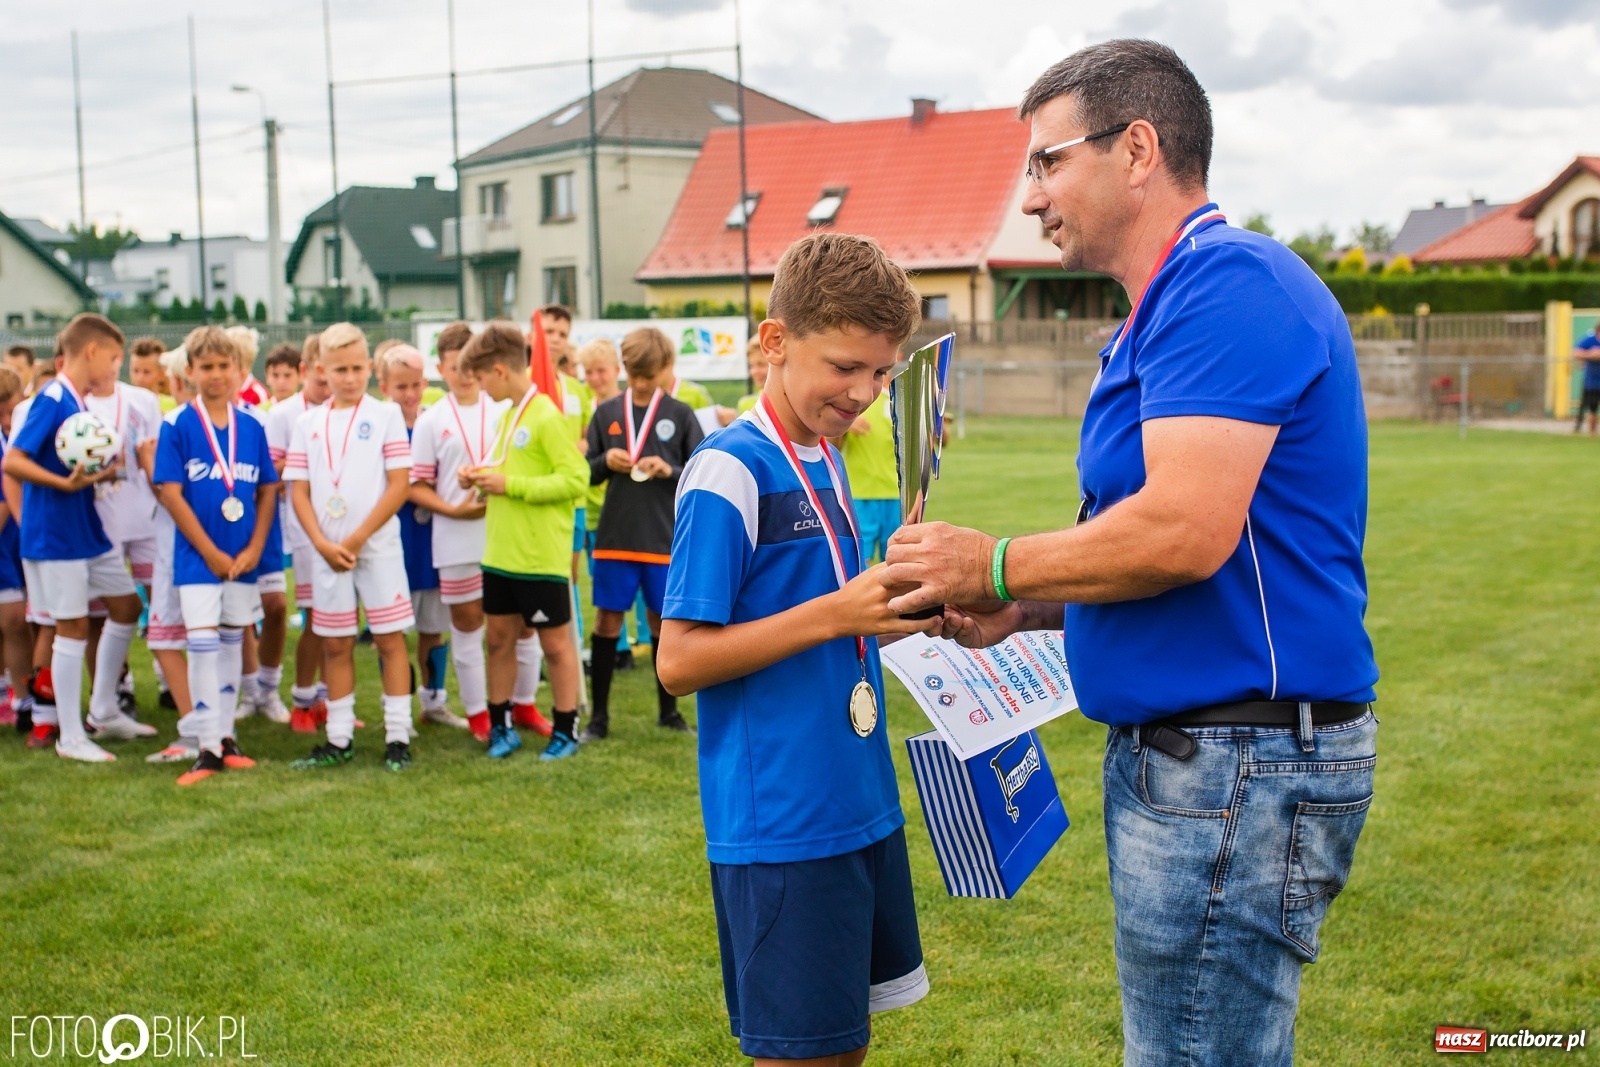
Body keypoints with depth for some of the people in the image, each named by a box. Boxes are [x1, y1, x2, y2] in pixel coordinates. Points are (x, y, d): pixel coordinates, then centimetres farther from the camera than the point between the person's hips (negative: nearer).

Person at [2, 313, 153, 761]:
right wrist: (65, 483, -31)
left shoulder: (81, 403, 9)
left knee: (127, 606, 15)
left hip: (89, 530, 9)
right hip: (55, 534, -9)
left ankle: (105, 712, 27)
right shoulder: (51, 400, -16)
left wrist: (103, 471, 3)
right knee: (73, 626, -3)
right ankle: (70, 737, 8)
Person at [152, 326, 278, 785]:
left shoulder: (252, 427, 3)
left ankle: (226, 737, 22)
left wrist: (255, 548, -6)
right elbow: (170, 493, -10)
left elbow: (268, 490, 6)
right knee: (202, 644, -6)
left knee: (232, 643, 12)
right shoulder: (178, 426, -7)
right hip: (198, 556, -4)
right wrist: (212, 553, -12)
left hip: (243, 557, 4)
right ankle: (208, 747, -1)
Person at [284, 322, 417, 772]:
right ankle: (339, 740, 18)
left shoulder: (386, 414, -2)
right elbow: (298, 490, 4)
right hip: (327, 551, 3)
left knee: (390, 639, 0)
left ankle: (398, 738, 6)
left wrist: (357, 539, -12)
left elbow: (399, 483, -8)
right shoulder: (308, 423, 7)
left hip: (378, 546, -3)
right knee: (335, 645, 9)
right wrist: (323, 544, -10)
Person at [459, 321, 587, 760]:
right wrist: (481, 479, 2)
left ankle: (565, 729, 17)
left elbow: (575, 478, -20)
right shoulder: (508, 415, 11)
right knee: (499, 637, 12)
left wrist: (508, 485, -20)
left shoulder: (546, 416, -15)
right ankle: (501, 725, 24)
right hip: (500, 553, 8)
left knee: (555, 642, 5)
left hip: (541, 556, -8)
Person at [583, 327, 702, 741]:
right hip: (615, 536, 1)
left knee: (663, 621, 9)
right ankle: (598, 714, 12)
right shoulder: (607, 412, 4)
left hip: (665, 539, -1)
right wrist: (606, 462, -12)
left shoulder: (680, 414, -1)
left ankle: (668, 710, 24)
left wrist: (670, 471, -17)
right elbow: (585, 472, 8)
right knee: (607, 620, 3)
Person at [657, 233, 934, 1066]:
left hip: (861, 805, 8)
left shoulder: (828, 464, 11)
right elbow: (679, 660, -18)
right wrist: (836, 613, -23)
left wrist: (886, 610, 1)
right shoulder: (729, 472, -15)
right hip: (781, 823, -8)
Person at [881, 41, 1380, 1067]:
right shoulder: (1172, 303, 18)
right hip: (1182, 751, 11)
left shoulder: (1229, 282, -17)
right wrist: (1023, 610, 10)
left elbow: (1186, 532, -27)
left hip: (1241, 764, -11)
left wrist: (994, 565, -13)